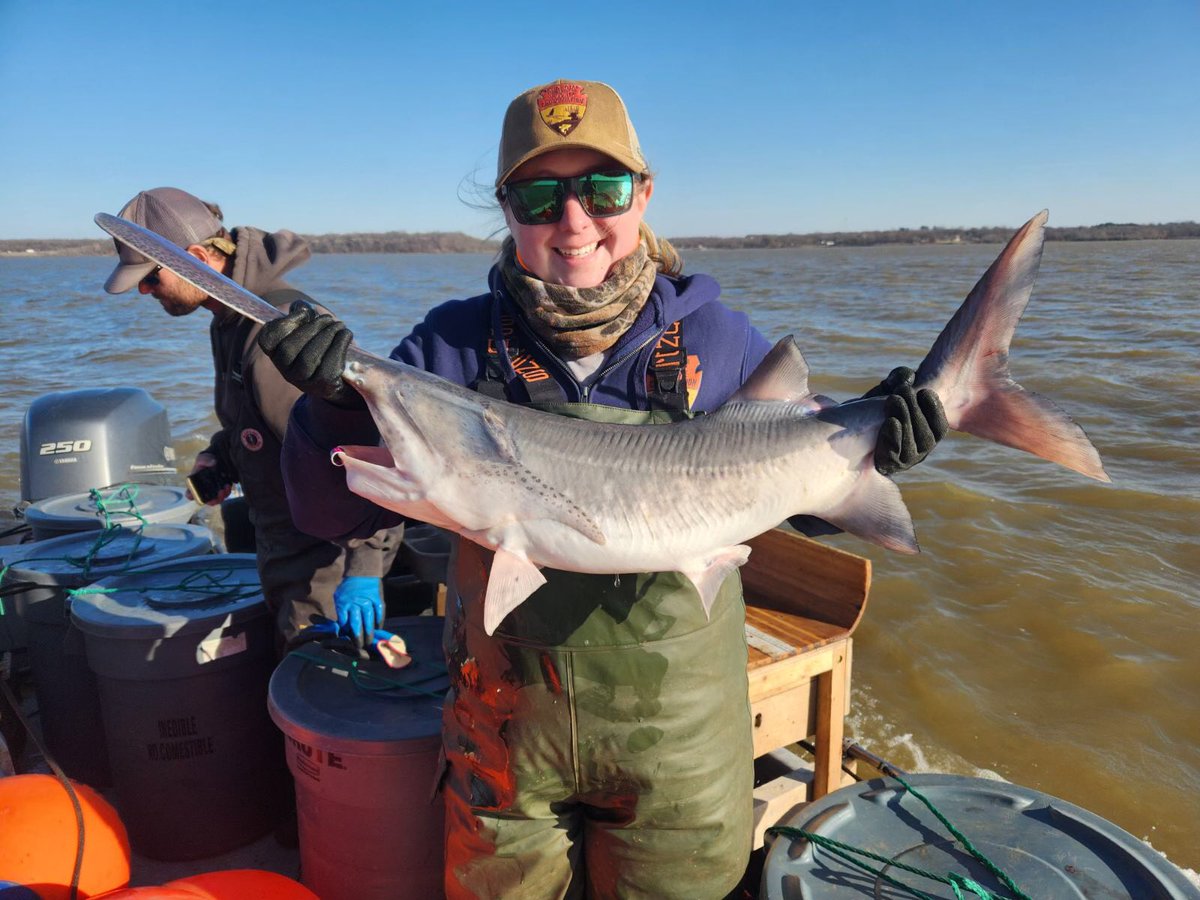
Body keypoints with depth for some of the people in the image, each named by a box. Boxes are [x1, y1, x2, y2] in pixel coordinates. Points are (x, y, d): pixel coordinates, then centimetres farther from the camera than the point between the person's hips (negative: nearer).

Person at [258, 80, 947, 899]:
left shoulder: (718, 340, -7)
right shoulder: (458, 346, -8)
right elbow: (335, 512, -10)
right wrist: (336, 402, -29)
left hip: (675, 738, 0)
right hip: (506, 733, 1)